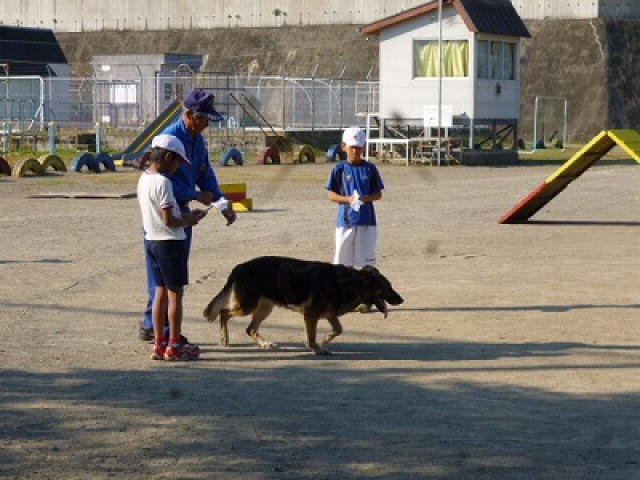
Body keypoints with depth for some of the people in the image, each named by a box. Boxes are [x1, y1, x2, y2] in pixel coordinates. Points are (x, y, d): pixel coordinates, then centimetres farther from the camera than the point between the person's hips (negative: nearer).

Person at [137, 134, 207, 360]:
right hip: (170, 242, -9)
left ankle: (159, 344, 16)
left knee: (160, 292, 13)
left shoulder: (143, 179, 8)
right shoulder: (163, 182, -19)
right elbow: (169, 220, -20)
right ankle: (174, 346, 4)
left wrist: (185, 216, 11)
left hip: (151, 240, 9)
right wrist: (188, 221, -3)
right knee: (175, 293, 0)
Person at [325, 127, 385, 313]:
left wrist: (365, 198, -15)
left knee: (366, 262, 2)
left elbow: (378, 194, 6)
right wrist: (348, 199, -16)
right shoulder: (339, 169, 2)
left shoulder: (370, 169, 3)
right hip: (345, 220, 0)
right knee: (344, 262, 5)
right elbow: (331, 195, 1)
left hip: (367, 221, 0)